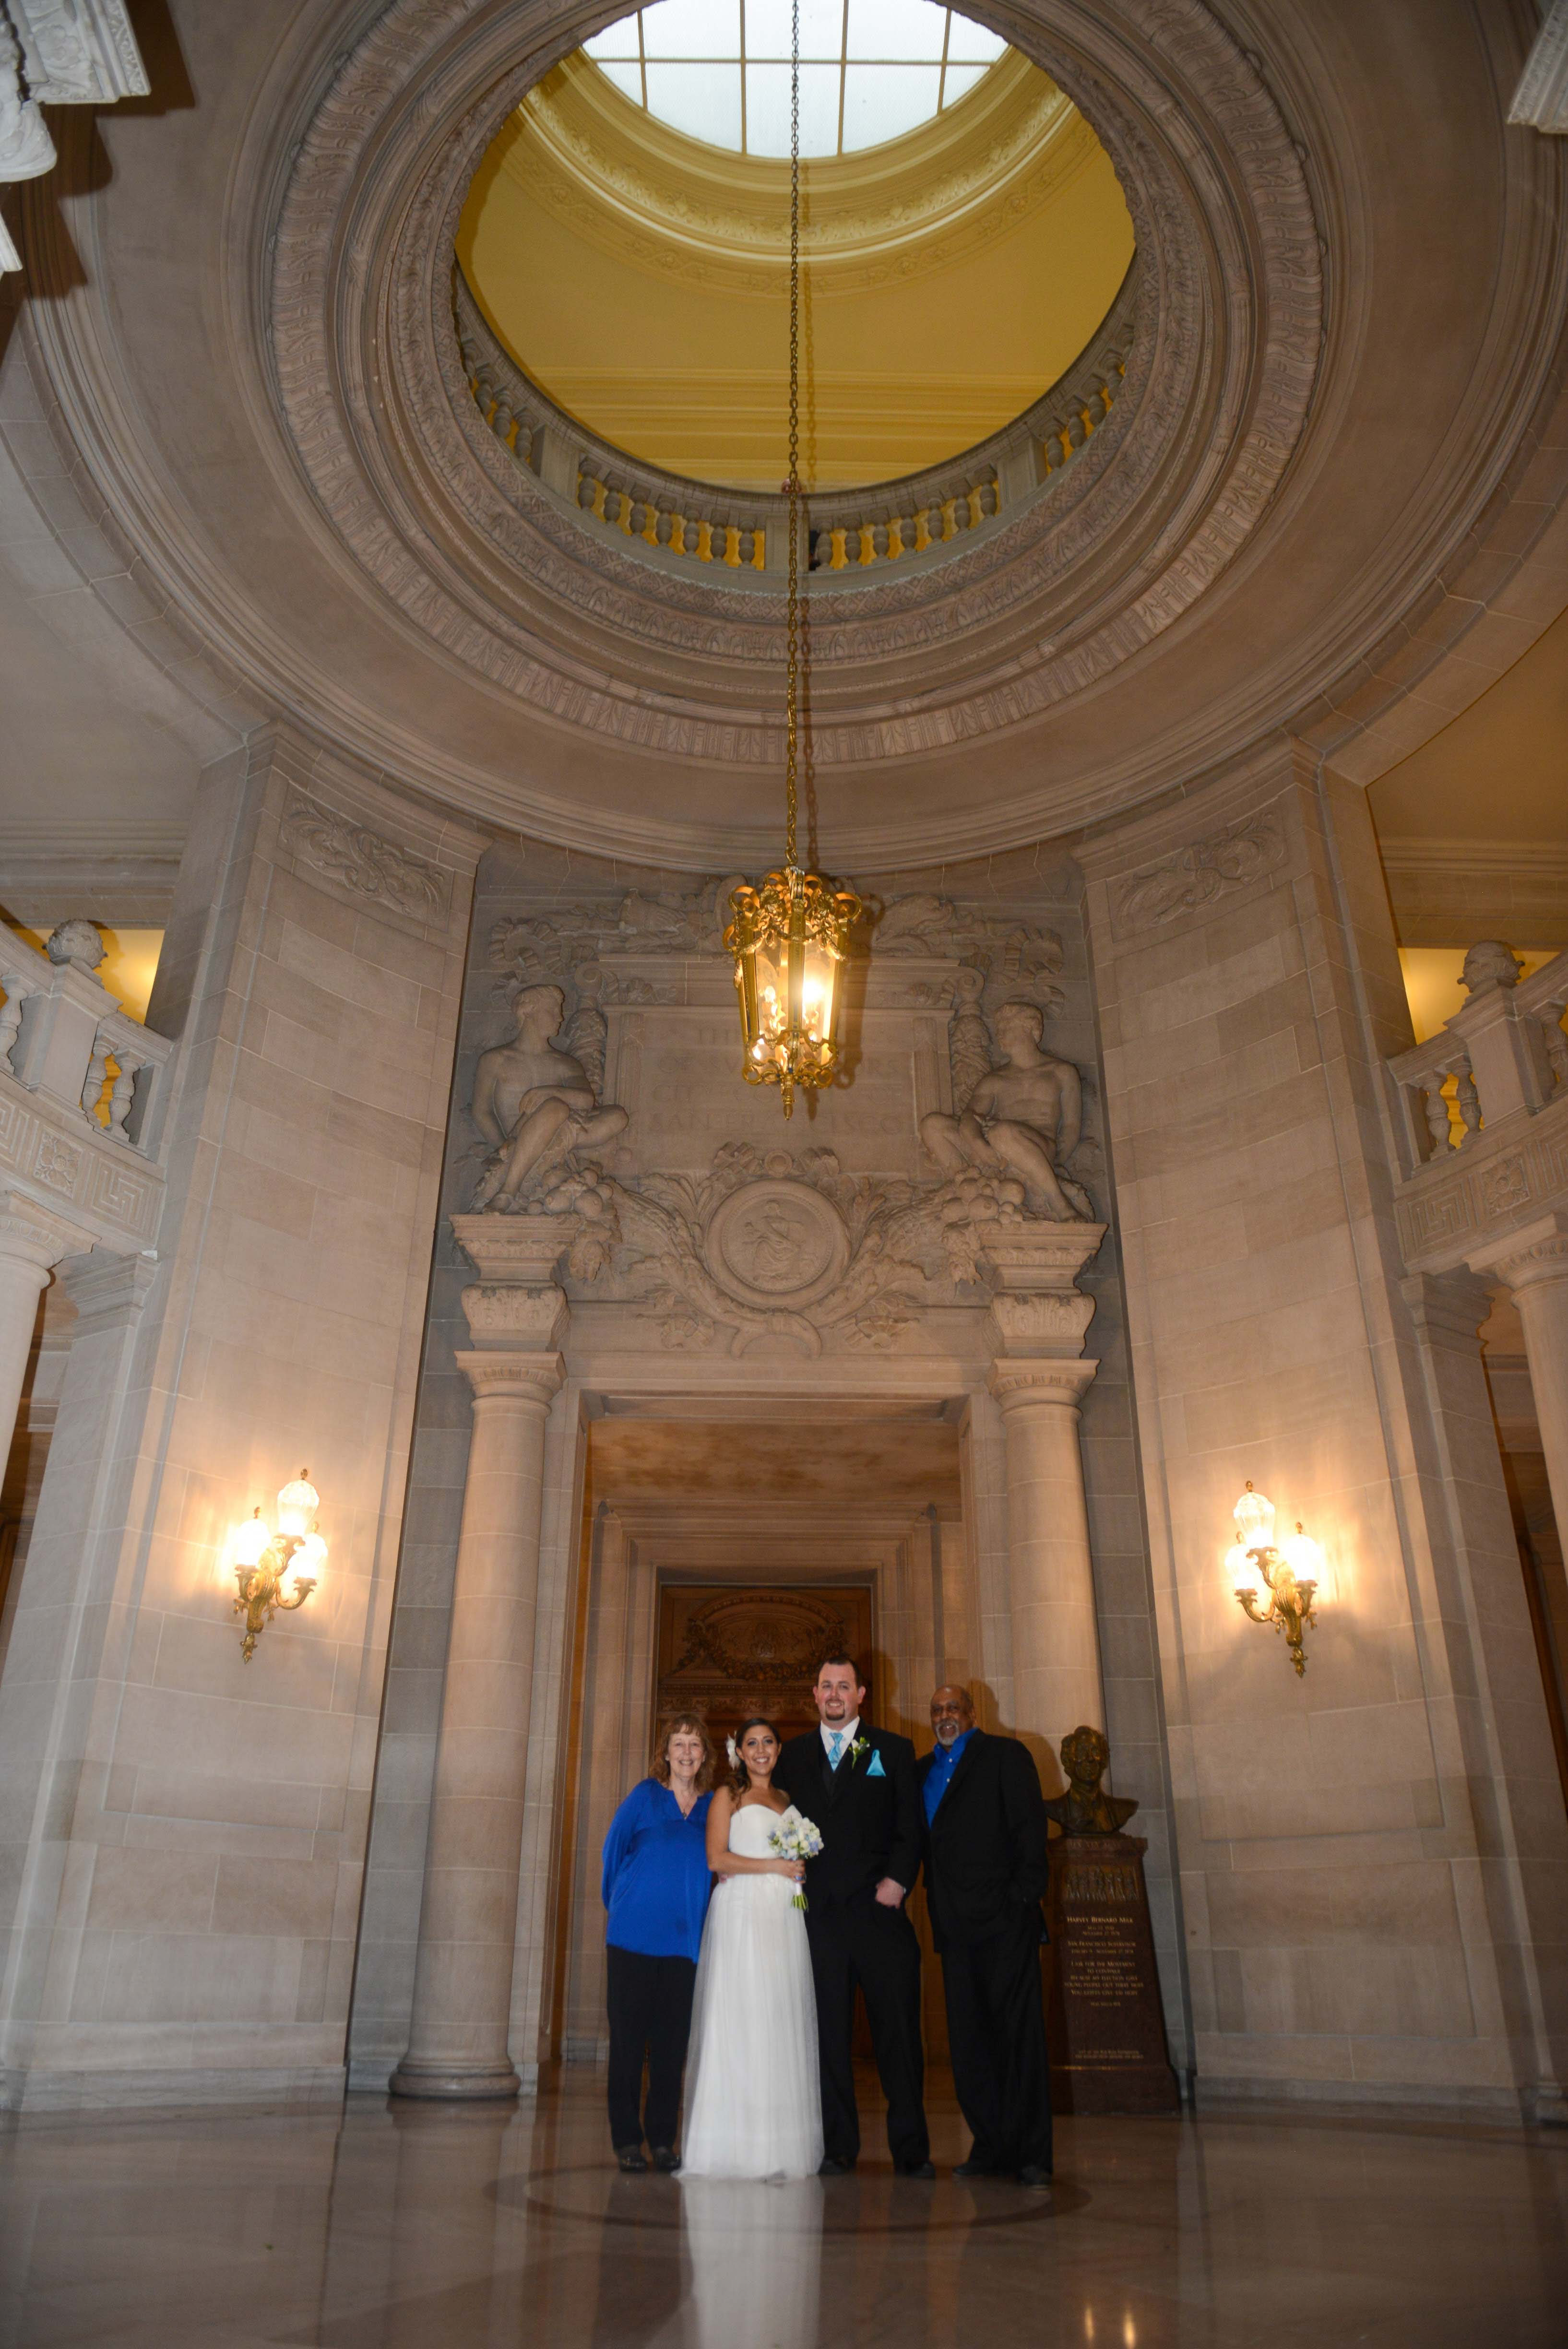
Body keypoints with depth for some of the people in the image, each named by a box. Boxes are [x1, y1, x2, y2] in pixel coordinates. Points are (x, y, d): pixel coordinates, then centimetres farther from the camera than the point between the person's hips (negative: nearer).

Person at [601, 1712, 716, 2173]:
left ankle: (663, 2139, 18)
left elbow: (714, 1866, 13)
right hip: (634, 1934, -2)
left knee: (672, 2040, 6)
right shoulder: (645, 1796, -2)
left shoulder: (713, 1807, 5)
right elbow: (613, 1852, 6)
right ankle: (627, 2139, 14)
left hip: (683, 1939, 2)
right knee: (628, 2036, 3)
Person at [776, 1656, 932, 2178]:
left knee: (899, 2031, 0)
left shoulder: (894, 1751, 7)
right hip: (818, 1913, 2)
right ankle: (838, 2148, 14)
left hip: (878, 1907, -1)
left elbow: (910, 1828, 3)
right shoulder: (793, 1755, 13)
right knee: (828, 2033, 5)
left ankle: (911, 2149, 10)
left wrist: (897, 1882, -9)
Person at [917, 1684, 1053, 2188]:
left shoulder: (1006, 1755, 3)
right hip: (954, 1922, 5)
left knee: (1019, 2033, -4)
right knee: (968, 2038, 8)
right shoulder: (921, 1772, 19)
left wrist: (1025, 1895, -13)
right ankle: (990, 2146, 17)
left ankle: (1030, 2154, 2)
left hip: (1005, 1918, -5)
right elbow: (916, 1841, 16)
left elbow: (1031, 1826, -5)